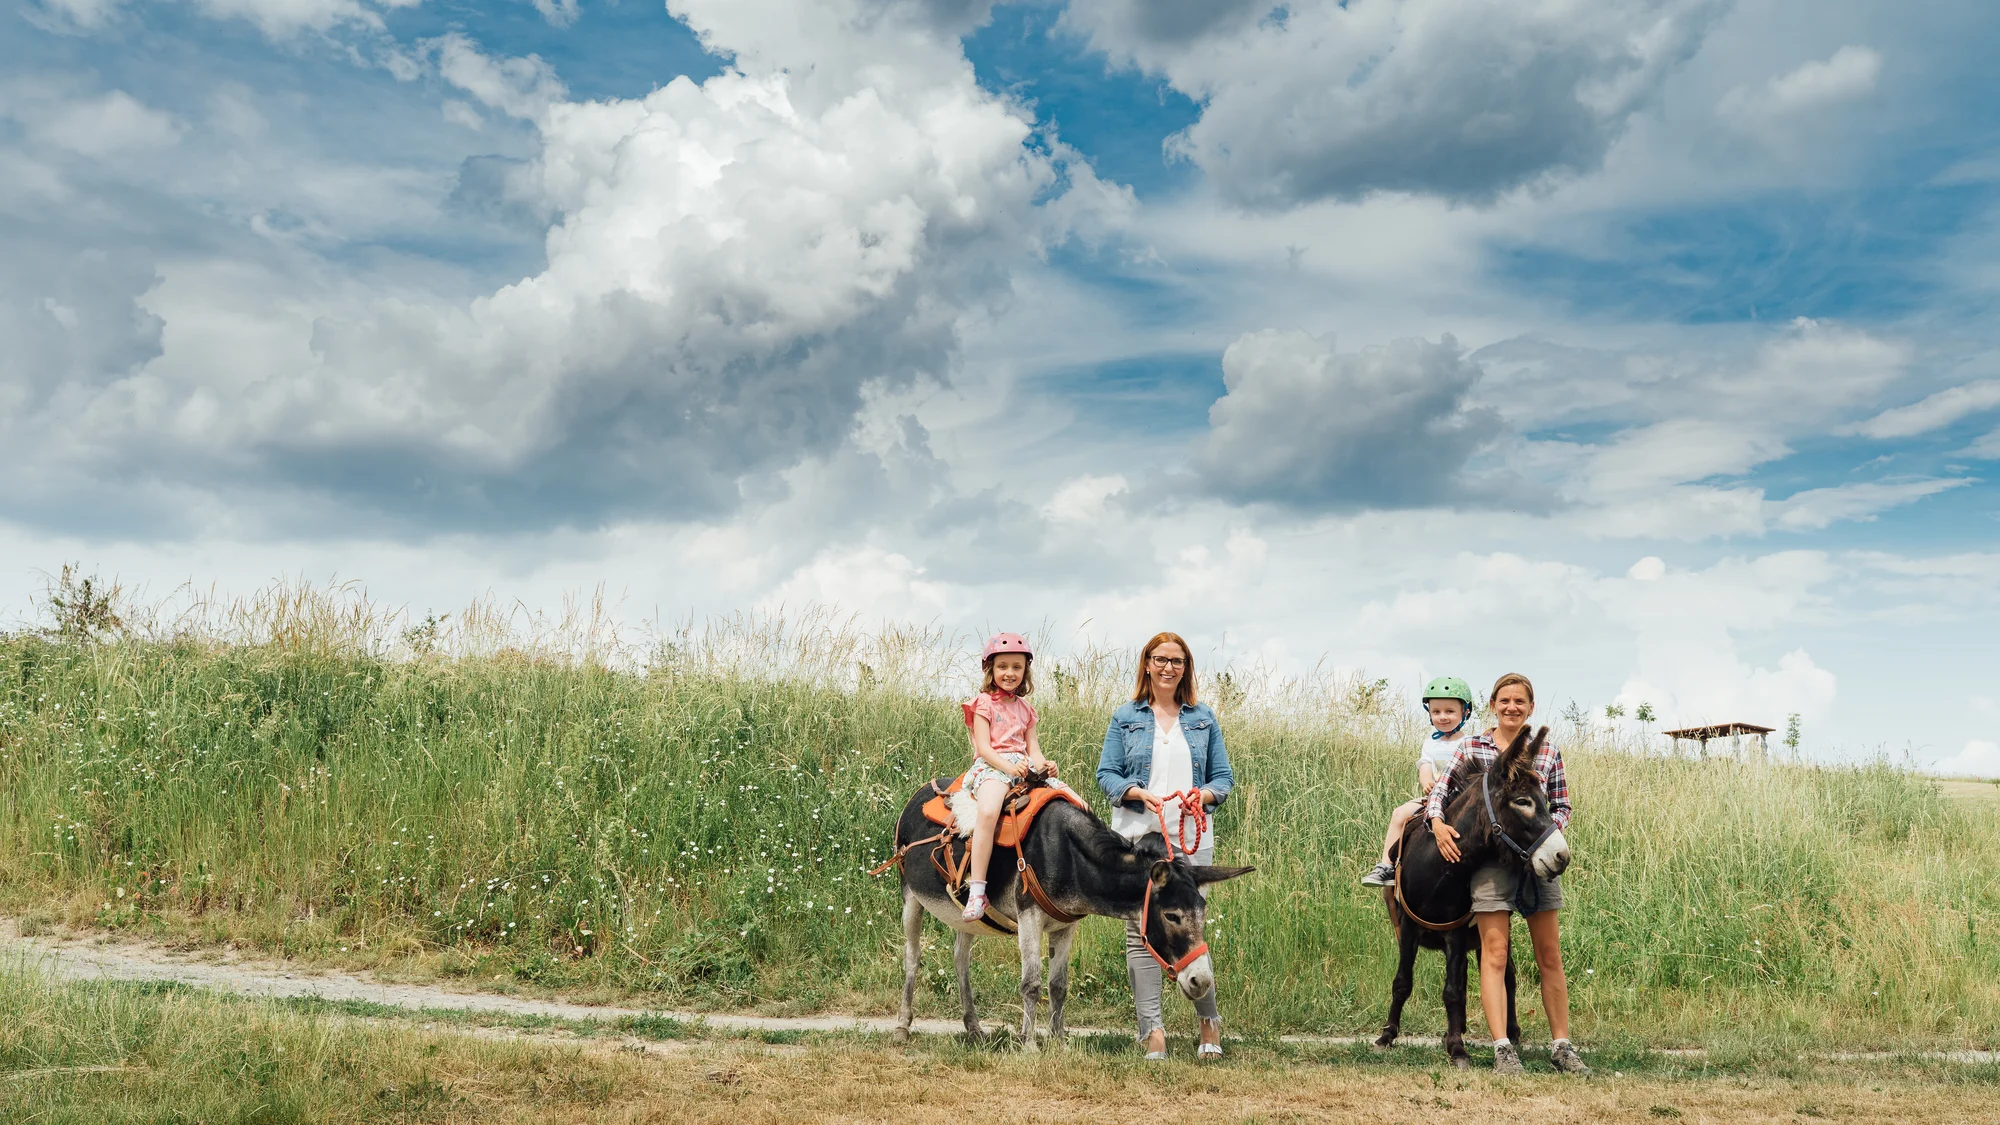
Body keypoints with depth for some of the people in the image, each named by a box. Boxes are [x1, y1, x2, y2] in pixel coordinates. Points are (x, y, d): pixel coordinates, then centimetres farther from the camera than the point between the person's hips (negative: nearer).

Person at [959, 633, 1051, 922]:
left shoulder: (1024, 708, 21)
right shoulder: (984, 703, 3)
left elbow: (1032, 746, 16)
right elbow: (983, 746, -7)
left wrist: (1042, 764, -7)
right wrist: (1009, 767, -23)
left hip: (1022, 766, 6)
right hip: (990, 767, -6)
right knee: (988, 812, -38)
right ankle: (976, 890, -38)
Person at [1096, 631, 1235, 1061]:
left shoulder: (1203, 718, 12)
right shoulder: (1126, 717, 9)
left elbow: (1223, 776, 12)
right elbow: (1106, 773, 4)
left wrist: (1205, 793, -10)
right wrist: (1138, 793, -14)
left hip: (1191, 836, 0)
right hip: (1137, 835, 0)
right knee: (1141, 930, -1)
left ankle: (1209, 1022, 17)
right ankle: (1151, 1028, 5)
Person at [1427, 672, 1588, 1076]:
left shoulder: (1548, 752, 7)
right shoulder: (1470, 747, 4)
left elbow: (1563, 806, 11)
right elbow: (1440, 791, 7)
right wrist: (1437, 822, -11)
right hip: (1491, 857, -2)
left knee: (1550, 955, 8)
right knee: (1495, 952, -6)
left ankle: (1561, 1046, 17)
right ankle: (1503, 1048, -6)